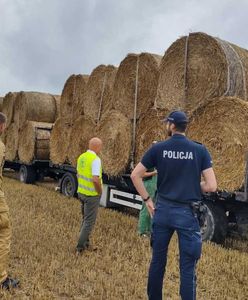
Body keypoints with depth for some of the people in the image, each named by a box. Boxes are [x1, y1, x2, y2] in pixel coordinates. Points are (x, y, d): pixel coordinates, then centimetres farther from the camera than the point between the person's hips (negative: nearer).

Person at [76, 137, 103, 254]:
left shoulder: (81, 157, 5)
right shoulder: (96, 159, -21)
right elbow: (96, 179, -29)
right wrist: (100, 191, -13)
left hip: (81, 192, 8)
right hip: (92, 195, -8)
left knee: (85, 219, 22)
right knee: (89, 221, 4)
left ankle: (85, 243, 32)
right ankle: (80, 247, 8)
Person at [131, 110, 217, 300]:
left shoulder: (158, 148, -2)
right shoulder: (200, 150, -4)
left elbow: (135, 175, -1)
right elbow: (211, 186, -8)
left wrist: (148, 200, 5)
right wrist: (192, 187, 10)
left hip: (163, 210, 2)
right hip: (187, 213, -2)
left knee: (158, 260, 16)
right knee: (187, 267, 7)